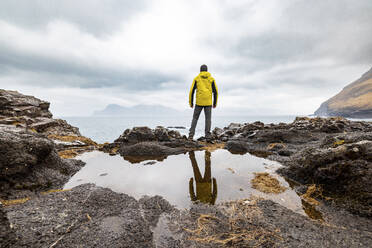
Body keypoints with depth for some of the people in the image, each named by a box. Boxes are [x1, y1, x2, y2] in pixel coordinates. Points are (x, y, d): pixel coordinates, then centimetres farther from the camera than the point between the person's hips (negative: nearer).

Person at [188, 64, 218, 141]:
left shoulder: (196, 78, 4)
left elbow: (191, 91, -2)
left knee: (195, 118, 8)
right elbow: (215, 92, 2)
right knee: (208, 119, 6)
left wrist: (191, 102, 5)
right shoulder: (211, 79, 6)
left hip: (199, 102, 0)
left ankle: (191, 135, 1)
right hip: (208, 103, 0)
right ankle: (207, 136, 1)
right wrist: (215, 103, 11)